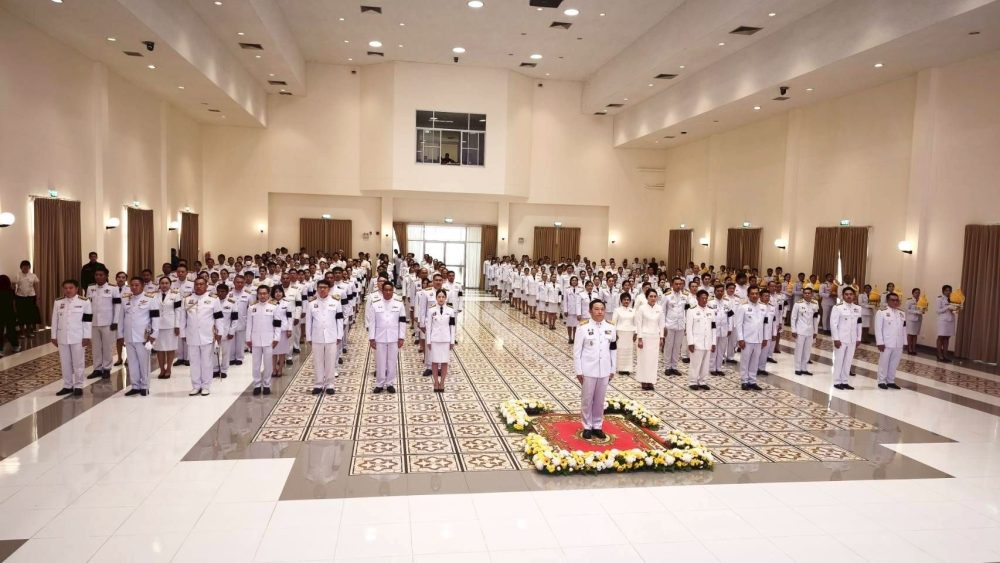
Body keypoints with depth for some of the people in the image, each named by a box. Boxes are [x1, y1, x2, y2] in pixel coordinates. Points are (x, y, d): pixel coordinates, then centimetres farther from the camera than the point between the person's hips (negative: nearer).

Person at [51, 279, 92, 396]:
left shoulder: (84, 302, -5)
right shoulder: (58, 302, 6)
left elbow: (87, 321, -5)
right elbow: (55, 320, 9)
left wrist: (86, 337, -8)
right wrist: (54, 336, 7)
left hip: (77, 337, -4)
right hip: (62, 337, 4)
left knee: (78, 363, 2)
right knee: (64, 363, 10)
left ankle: (78, 386, 11)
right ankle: (67, 386, 20)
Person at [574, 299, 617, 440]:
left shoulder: (611, 328, 2)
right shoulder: (584, 328, -9)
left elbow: (613, 350, 9)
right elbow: (577, 351, -7)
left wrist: (613, 369, 9)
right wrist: (578, 371, -7)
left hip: (604, 371, 3)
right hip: (588, 370, -3)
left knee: (600, 400, 12)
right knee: (587, 399, 7)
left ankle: (597, 426, 26)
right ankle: (587, 427, 21)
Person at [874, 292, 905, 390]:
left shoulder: (902, 314, 13)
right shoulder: (881, 312, -7)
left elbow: (904, 329, 14)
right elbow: (878, 329, -9)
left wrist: (904, 342, 10)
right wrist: (880, 342, -13)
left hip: (898, 345, 5)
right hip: (886, 344, -5)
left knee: (894, 364, 10)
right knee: (884, 363, 2)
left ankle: (891, 381, 20)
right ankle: (882, 381, 11)